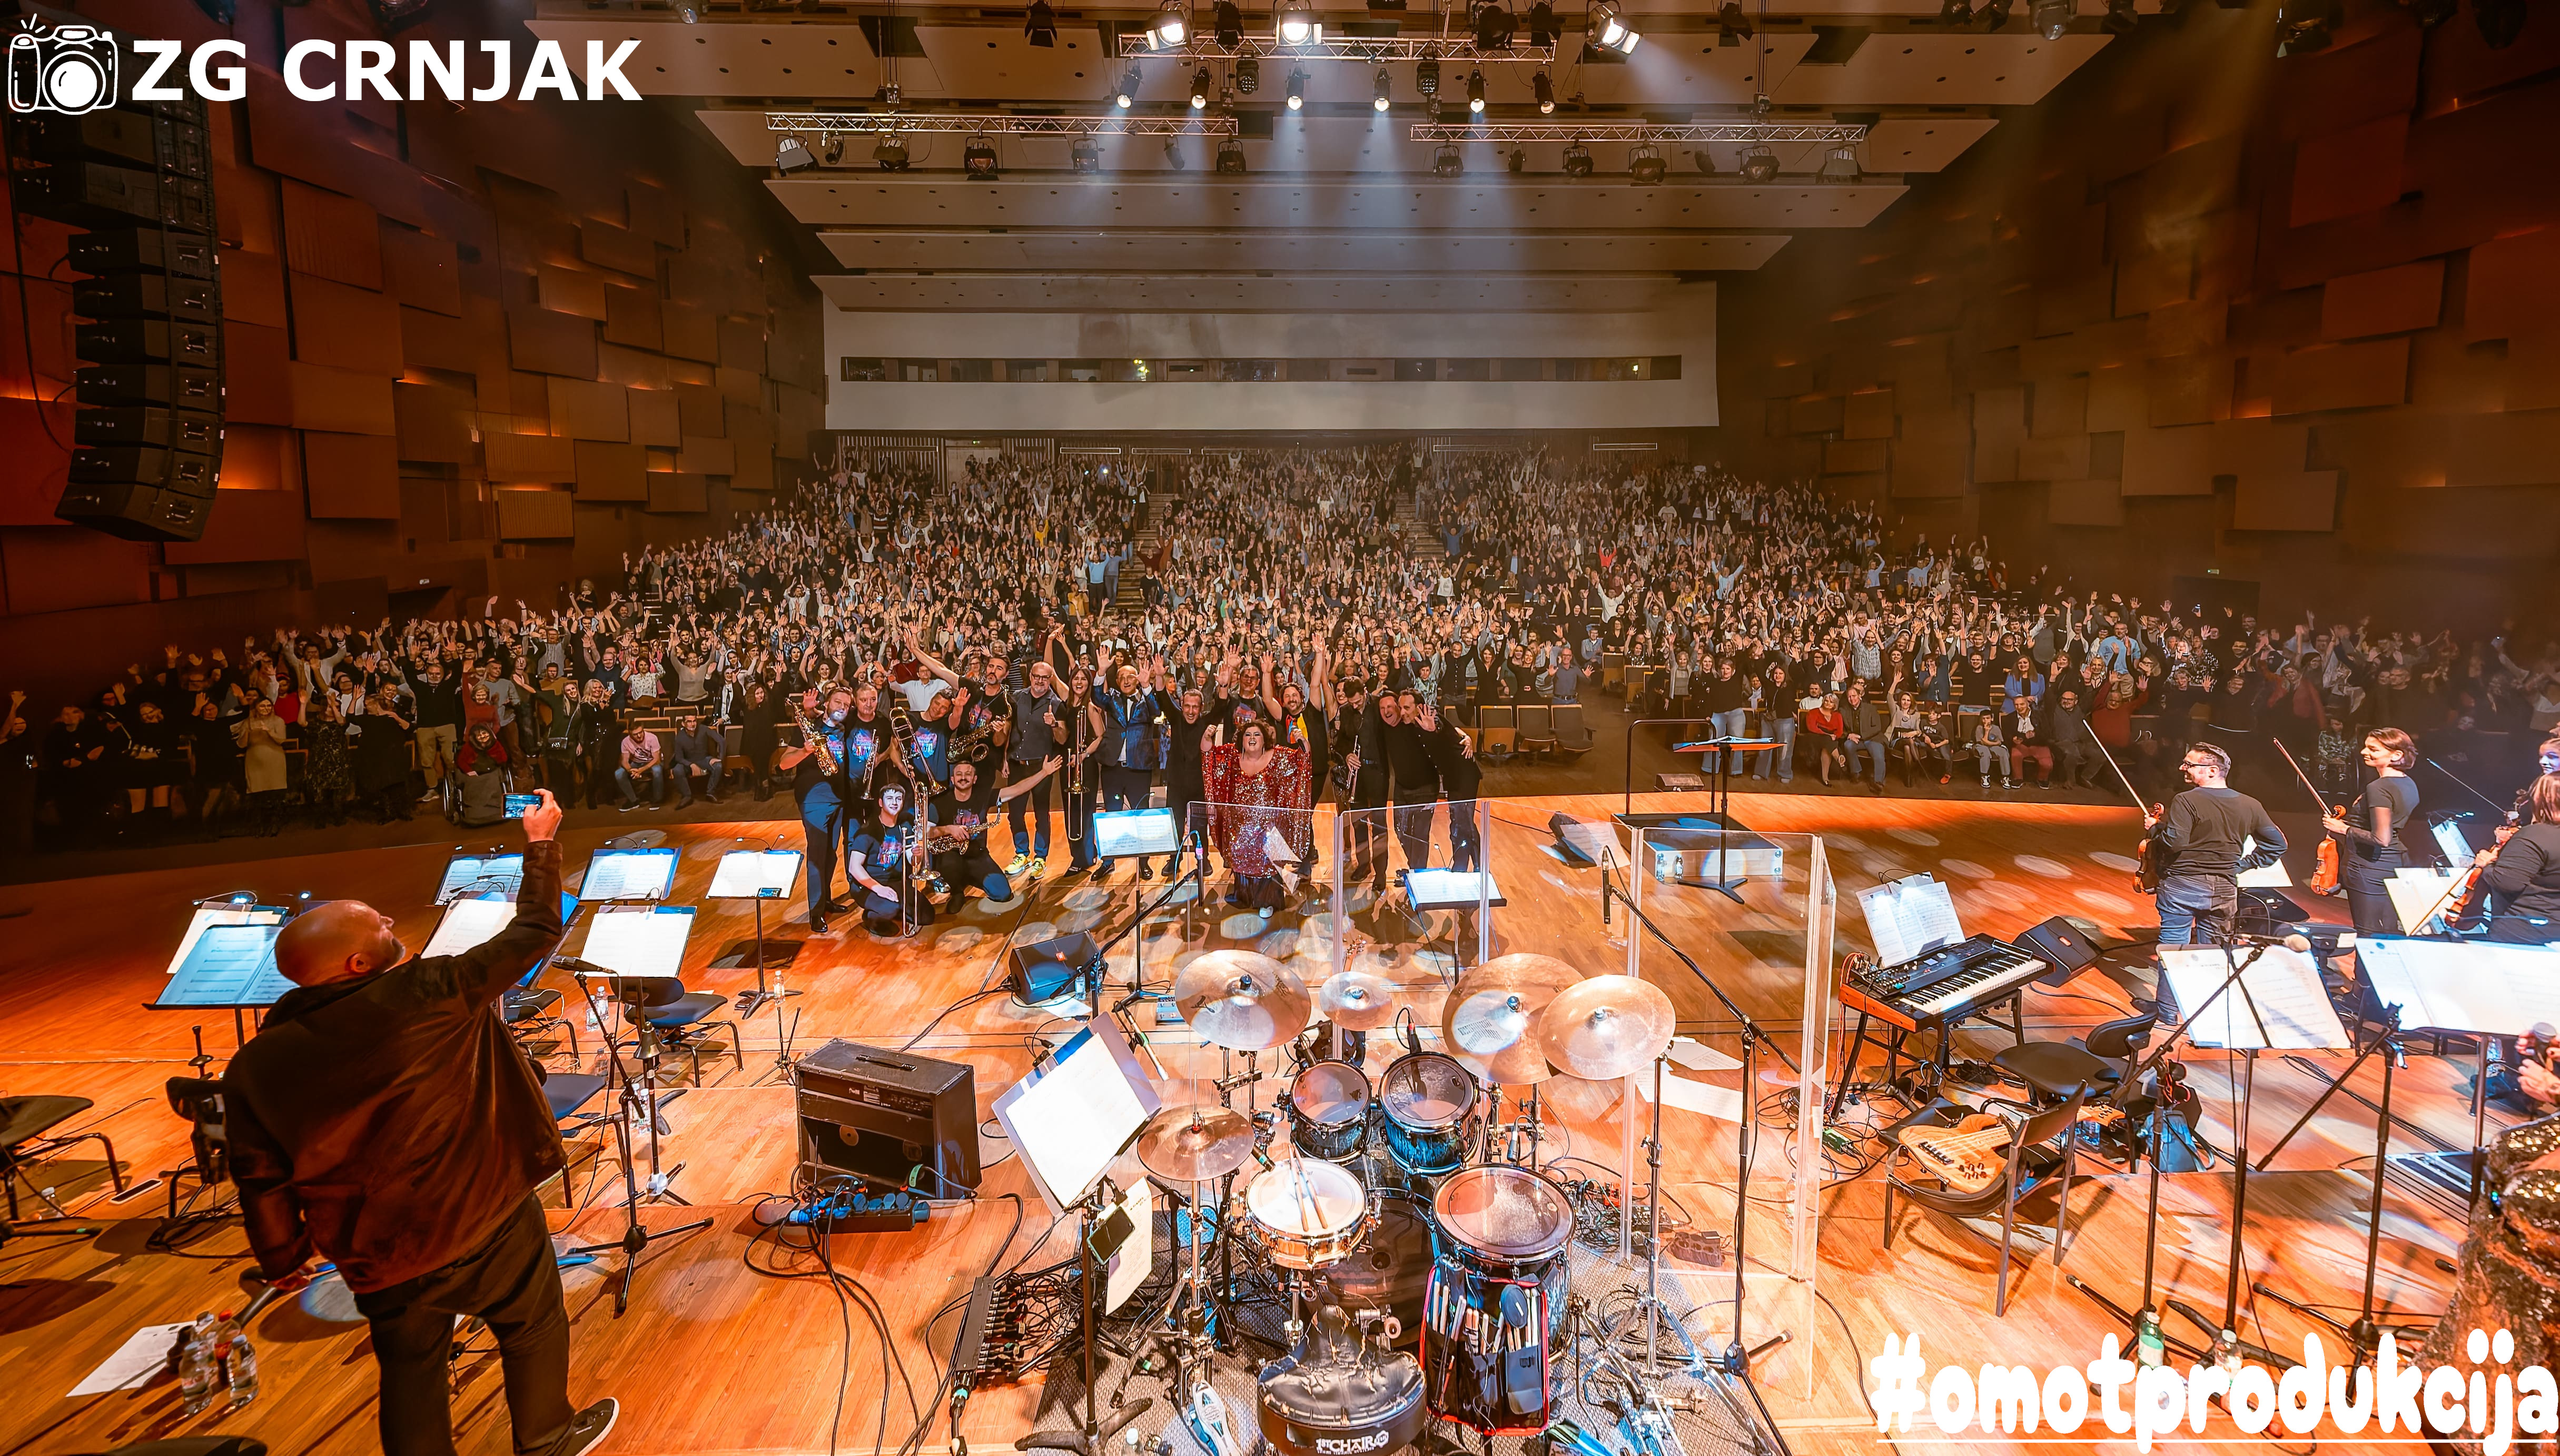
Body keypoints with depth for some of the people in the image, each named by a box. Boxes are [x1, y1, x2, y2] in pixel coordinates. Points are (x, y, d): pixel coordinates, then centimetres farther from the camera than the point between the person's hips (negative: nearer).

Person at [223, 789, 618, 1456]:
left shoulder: (254, 1068, -7)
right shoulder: (431, 993, -22)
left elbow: (261, 1178, 2)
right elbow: (534, 932, -13)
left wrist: (283, 1259, 18)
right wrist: (541, 843, -1)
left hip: (379, 1256, 3)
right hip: (488, 1222, -3)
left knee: (411, 1374, 23)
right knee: (534, 1327, 22)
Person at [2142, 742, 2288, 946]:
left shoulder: (2186, 801, -14)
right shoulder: (2250, 806, 6)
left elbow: (2174, 842, -22)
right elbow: (2277, 843, 12)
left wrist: (2154, 828, -4)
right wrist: (2243, 864, 15)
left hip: (2182, 885, -6)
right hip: (2224, 890, 6)